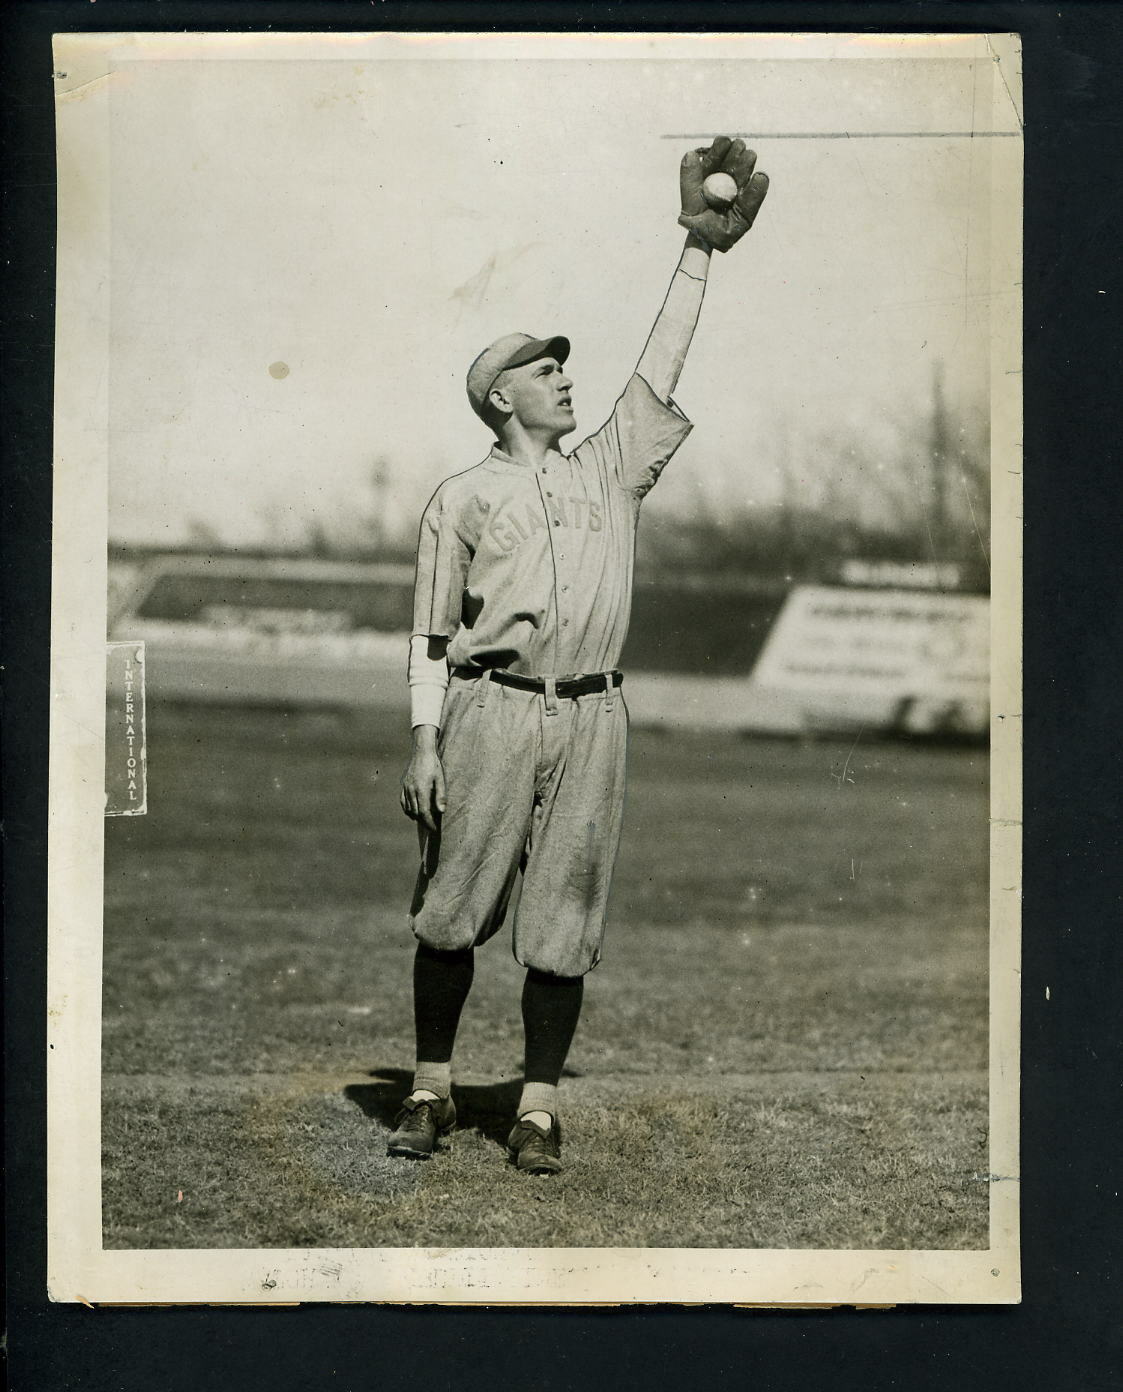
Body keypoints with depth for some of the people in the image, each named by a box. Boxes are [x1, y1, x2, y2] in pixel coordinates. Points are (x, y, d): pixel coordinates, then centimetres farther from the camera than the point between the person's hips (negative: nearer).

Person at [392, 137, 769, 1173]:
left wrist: (700, 254, 7)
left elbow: (660, 370, 11)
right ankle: (432, 1090, 10)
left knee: (564, 922, 1)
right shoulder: (462, 498, 9)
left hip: (593, 716, 2)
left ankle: (539, 1108, 5)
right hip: (492, 711, -2)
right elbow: (432, 633, 6)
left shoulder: (611, 471, 17)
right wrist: (426, 741, -2)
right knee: (455, 908, -2)